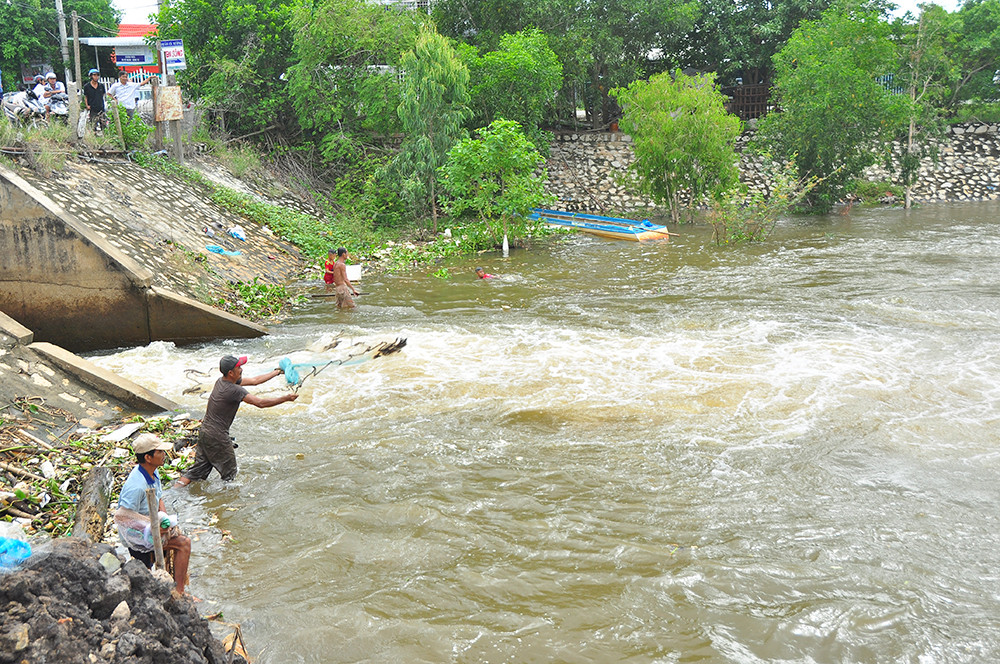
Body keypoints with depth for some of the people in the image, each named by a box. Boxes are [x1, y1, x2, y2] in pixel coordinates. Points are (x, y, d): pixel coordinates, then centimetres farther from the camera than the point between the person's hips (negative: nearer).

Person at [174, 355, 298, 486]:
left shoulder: (222, 381, 5)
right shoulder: (234, 390, -22)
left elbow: (254, 380, 13)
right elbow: (261, 403, -22)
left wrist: (278, 372, 16)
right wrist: (286, 398, -14)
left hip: (204, 432, 9)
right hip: (217, 437, -9)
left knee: (198, 469, 16)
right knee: (230, 473, 7)